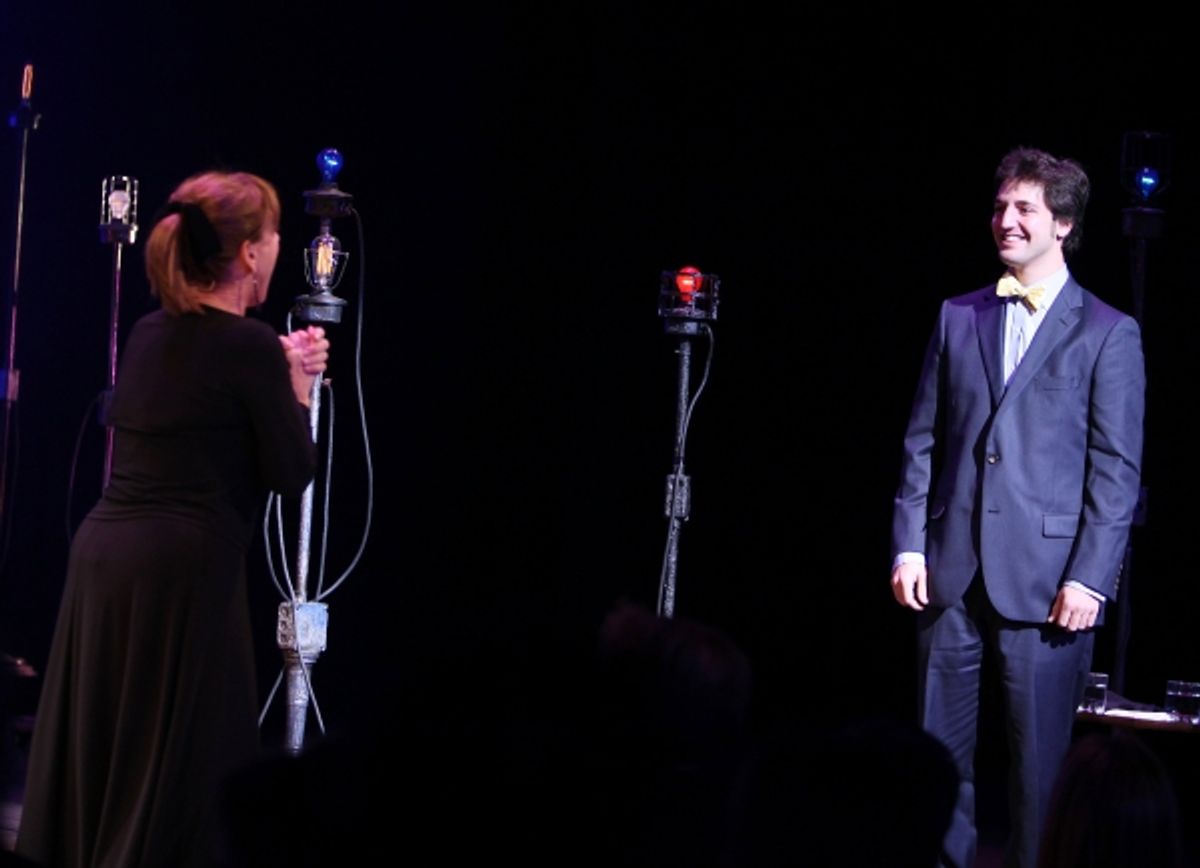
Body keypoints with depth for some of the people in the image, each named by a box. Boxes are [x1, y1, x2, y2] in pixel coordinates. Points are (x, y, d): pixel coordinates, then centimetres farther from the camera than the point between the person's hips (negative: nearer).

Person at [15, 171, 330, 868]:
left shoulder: (151, 335, 13)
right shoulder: (250, 344, -10)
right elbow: (293, 475, -5)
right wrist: (297, 386, 8)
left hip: (104, 552, 8)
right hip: (178, 571, -8)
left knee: (99, 760, 13)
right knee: (175, 772, 0)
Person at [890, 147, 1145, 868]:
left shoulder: (1109, 334, 1)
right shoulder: (959, 317, 12)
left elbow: (1118, 469, -3)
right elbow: (923, 442, 12)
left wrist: (1089, 578, -10)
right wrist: (910, 545, 3)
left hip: (1046, 580, -4)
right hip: (954, 572, 4)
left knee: (1041, 756, 1)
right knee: (940, 747, 7)